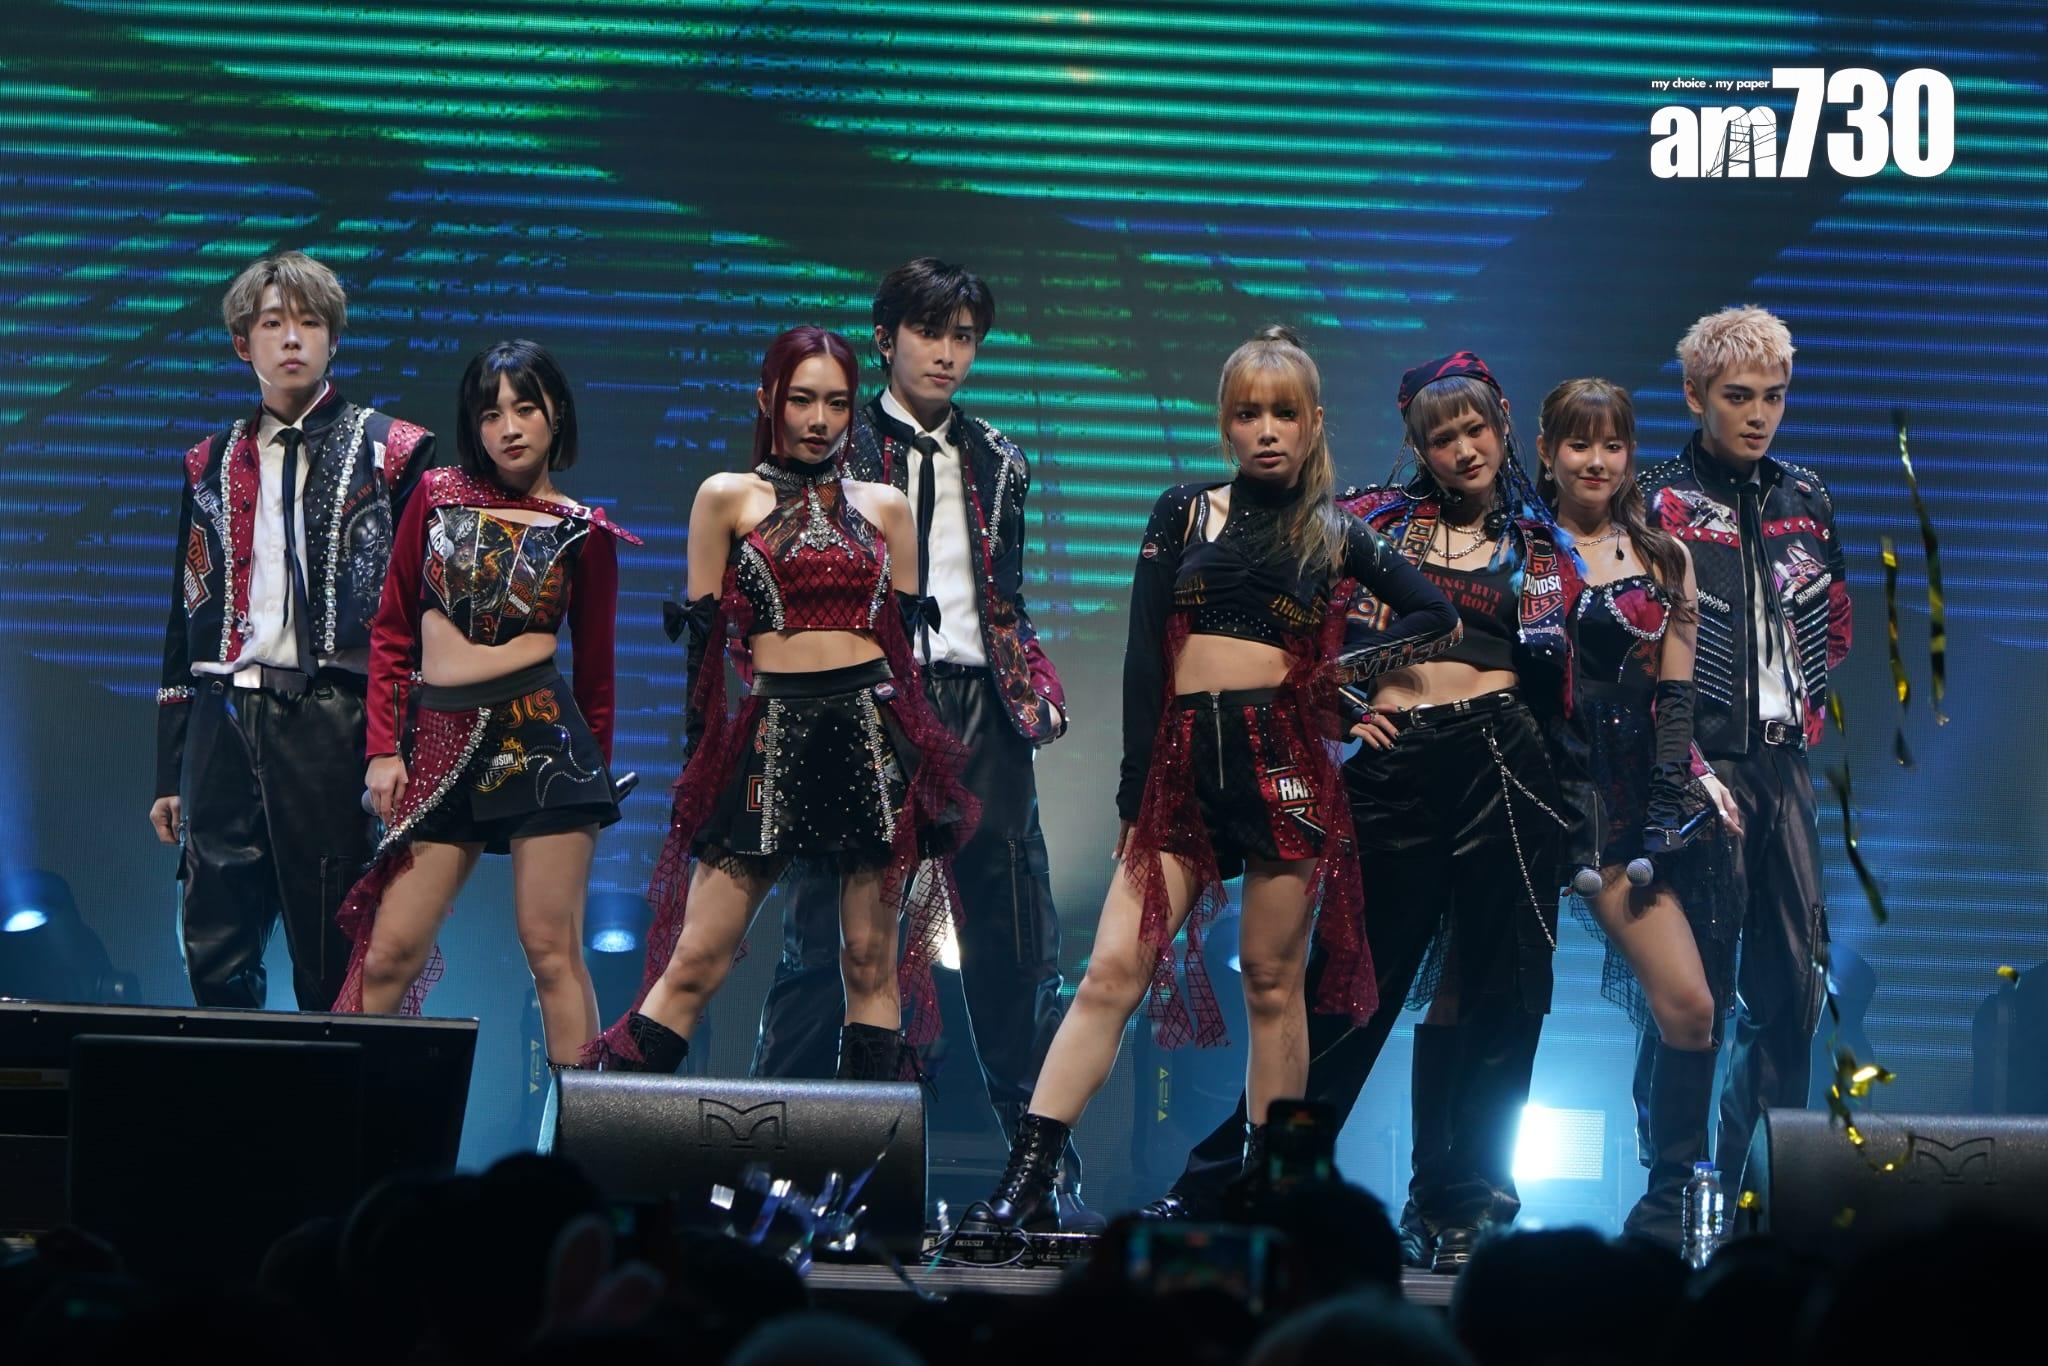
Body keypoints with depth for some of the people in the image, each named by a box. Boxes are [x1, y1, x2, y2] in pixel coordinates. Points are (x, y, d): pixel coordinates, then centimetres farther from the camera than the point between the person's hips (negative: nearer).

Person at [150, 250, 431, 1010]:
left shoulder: (389, 453, 6)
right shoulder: (211, 467, 17)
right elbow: (185, 623, 18)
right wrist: (169, 773, 13)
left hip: (331, 722, -4)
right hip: (222, 720, 4)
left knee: (334, 968, -3)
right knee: (215, 959, 2)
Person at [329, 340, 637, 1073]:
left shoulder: (582, 531, 5)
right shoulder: (438, 496, 9)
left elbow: (596, 667, 11)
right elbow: (392, 631, 11)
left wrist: (594, 782, 13)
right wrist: (383, 749, 3)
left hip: (541, 734, -2)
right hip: (439, 741, 2)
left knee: (551, 949, -5)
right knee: (390, 953, 0)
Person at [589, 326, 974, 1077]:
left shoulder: (885, 507, 13)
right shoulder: (727, 498, 7)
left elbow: (910, 636, 14)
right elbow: (703, 637, 7)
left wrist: (926, 767, 10)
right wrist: (700, 755, 2)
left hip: (874, 735, 2)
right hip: (770, 740, -2)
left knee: (871, 961, 1)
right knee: (696, 959, -5)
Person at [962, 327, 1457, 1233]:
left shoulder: (1334, 537, 10)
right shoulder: (1182, 514, 9)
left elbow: (1433, 615, 20)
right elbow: (1144, 658, 6)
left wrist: (1349, 668, 10)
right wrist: (1135, 793, 1)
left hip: (1283, 760, 0)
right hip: (1183, 759, 0)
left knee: (1273, 981, 1)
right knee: (1115, 970, -8)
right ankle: (1024, 1184, -14)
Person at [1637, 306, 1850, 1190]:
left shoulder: (1804, 501, 14)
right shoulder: (1659, 504, -4)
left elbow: (1835, 624, 26)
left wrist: (1806, 710, 14)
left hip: (1781, 762, 6)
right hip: (1702, 764, -6)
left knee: (1795, 978, 5)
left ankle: (1751, 1181, 15)